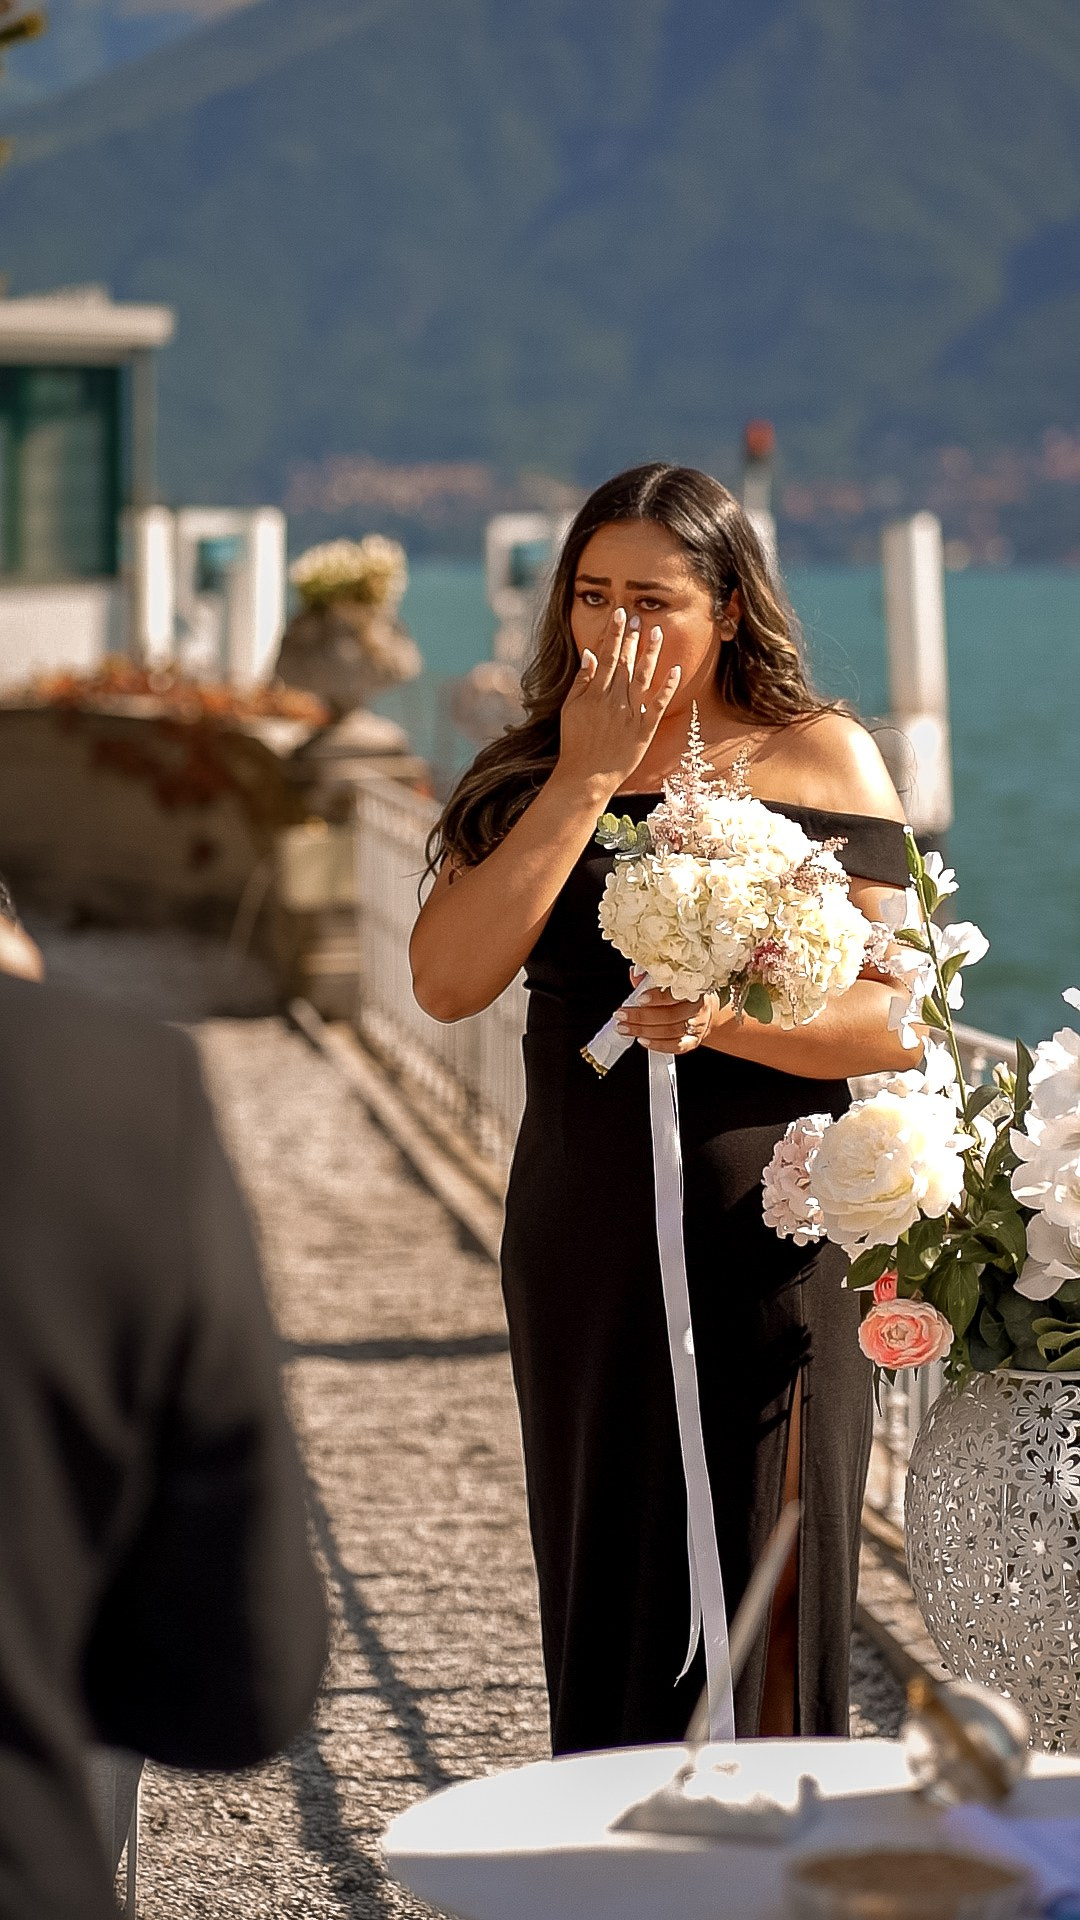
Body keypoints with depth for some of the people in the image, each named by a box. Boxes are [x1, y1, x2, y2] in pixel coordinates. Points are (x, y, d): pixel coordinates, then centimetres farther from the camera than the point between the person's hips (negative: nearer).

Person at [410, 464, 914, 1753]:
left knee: (750, 1601, -2)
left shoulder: (820, 760, -1)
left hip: (759, 1234, -3)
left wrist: (718, 1016, -23)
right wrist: (585, 781, -10)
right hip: (580, 1244, 4)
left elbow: (892, 1020, -7)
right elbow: (447, 983, -7)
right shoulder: (528, 776, 9)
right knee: (599, 1587, 10)